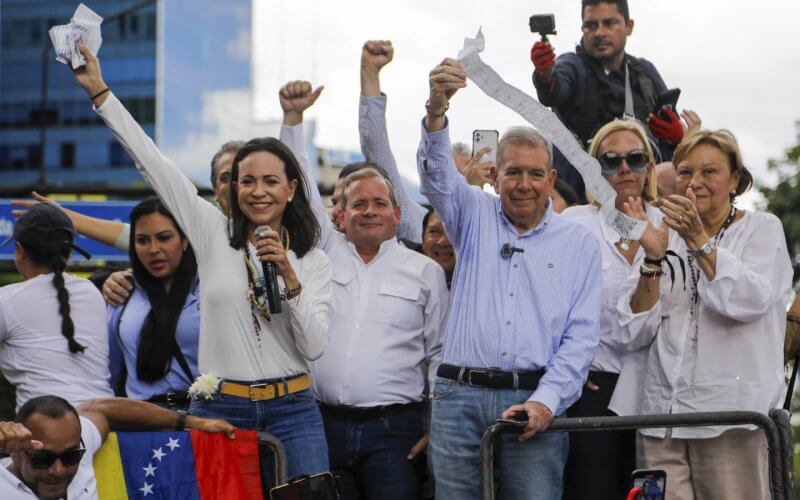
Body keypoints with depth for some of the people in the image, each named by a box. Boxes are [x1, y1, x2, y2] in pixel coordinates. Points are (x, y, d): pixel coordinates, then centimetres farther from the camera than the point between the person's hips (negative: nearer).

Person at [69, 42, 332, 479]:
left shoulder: (314, 262, 5)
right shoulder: (213, 233, 4)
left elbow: (314, 347, -4)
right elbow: (152, 163, 2)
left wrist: (290, 277, -14)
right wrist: (99, 91, 0)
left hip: (291, 411, 0)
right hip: (218, 408, 0)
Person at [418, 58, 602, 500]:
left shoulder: (579, 243, 10)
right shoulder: (475, 216, 13)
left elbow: (581, 335, 4)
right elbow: (436, 173, -7)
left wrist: (545, 400, -10)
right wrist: (436, 110, -28)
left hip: (535, 402, 0)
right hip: (460, 397, 1)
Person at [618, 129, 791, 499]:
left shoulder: (762, 228, 5)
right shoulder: (666, 236, 14)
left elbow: (749, 302, -14)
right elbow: (636, 332, 5)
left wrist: (697, 240, -18)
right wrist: (653, 259, -7)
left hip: (733, 415, -3)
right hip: (662, 413, 3)